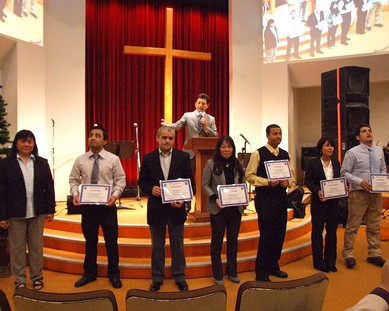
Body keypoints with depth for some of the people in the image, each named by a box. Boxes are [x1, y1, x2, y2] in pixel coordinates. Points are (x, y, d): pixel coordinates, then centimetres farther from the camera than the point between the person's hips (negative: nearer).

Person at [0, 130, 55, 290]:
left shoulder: (42, 162, 5)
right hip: (15, 214, -1)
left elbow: (49, 187, 5)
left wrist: (50, 210, 0)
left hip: (37, 213, 2)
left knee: (37, 246, 12)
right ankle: (20, 279, 26)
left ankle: (37, 276, 28)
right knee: (17, 248, 10)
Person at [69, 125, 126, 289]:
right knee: (90, 241, 15)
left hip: (107, 205, -2)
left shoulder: (113, 159, -4)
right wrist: (75, 194, -11)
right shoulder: (80, 160, 2)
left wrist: (115, 194, -18)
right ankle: (89, 273, 34)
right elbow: (73, 180, 6)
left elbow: (120, 179, -2)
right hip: (87, 205, 2)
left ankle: (114, 275, 26)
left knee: (111, 241, 8)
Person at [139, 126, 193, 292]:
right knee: (157, 246, 14)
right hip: (156, 209, 1)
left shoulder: (183, 157, -3)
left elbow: (189, 181, 0)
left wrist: (183, 199, -14)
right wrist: (151, 189, -18)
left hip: (176, 208, 0)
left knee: (177, 246, 13)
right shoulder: (148, 158, -1)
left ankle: (180, 277, 30)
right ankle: (157, 277, 30)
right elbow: (142, 182, 3)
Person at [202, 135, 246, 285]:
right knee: (217, 241, 8)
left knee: (233, 240, 14)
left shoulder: (238, 164, 7)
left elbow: (243, 184, 11)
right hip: (218, 208, -4)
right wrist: (215, 198, -18)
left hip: (236, 208, 4)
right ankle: (217, 274, 21)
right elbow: (205, 184, -5)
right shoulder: (211, 164, -5)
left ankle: (232, 272, 29)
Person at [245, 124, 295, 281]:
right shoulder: (258, 153, -6)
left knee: (280, 234, 13)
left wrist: (288, 182, -8)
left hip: (281, 197, 6)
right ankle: (261, 271, 14)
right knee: (266, 235, -3)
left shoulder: (285, 154, 11)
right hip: (264, 198, -6)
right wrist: (268, 182, -20)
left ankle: (273, 266, 32)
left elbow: (292, 175, 15)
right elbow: (249, 176, -9)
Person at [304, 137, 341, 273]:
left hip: (334, 201, 4)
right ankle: (319, 262, 17)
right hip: (319, 201, -4)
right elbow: (307, 180, -7)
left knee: (332, 230, 9)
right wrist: (317, 191, -21)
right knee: (317, 230, 6)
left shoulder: (336, 163, 8)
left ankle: (330, 261, 22)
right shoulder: (313, 163, -6)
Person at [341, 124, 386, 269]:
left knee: (374, 226, 16)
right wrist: (360, 182, -19)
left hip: (376, 193, 5)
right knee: (353, 225, 1)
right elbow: (344, 173, -8)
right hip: (358, 193, -5)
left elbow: (383, 170, 16)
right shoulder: (352, 153, -9)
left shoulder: (379, 151, 7)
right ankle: (348, 254, 14)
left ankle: (374, 254, 29)